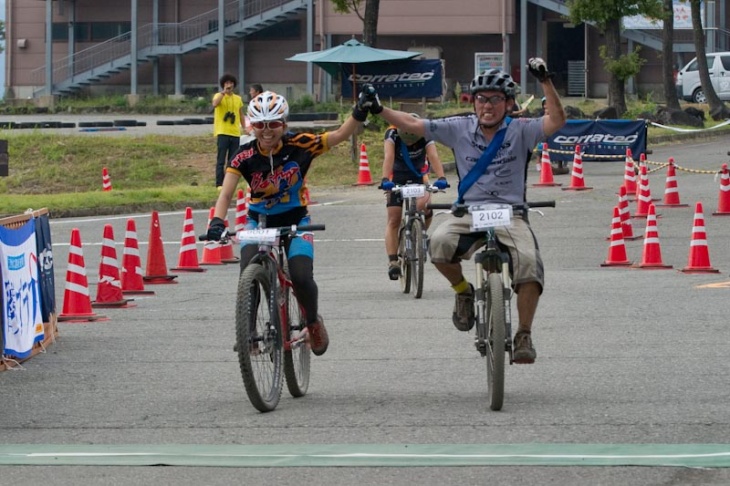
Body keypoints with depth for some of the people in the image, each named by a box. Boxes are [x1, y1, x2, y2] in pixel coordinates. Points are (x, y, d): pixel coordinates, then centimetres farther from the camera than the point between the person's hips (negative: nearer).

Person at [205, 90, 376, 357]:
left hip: (295, 221, -1)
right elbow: (226, 193, -25)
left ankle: (314, 322, 13)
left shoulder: (298, 146, -17)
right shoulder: (245, 156, -16)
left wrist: (358, 114, -37)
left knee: (301, 277, -18)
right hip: (259, 222, 1)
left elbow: (339, 135, -18)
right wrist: (217, 221, -43)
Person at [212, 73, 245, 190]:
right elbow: (215, 104, -24)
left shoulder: (238, 99, 13)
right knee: (221, 160, -7)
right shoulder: (219, 96, -1)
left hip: (235, 133, 5)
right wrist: (223, 92, -23)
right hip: (222, 133, -5)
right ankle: (219, 184, -7)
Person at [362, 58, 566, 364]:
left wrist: (545, 82, -25)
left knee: (529, 261, -30)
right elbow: (412, 125, 7)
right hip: (468, 214, 2)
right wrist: (379, 110, -4)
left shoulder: (519, 131, 0)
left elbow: (556, 121, -15)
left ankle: (524, 336, -16)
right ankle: (463, 291, 1)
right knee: (439, 243, -31)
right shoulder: (460, 129, 6)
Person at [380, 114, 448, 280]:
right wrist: (385, 180, -55)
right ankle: (392, 262, -12)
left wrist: (441, 178, -54)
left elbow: (433, 156, -37)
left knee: (425, 207, -27)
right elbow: (388, 157, -39)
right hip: (397, 178, 0)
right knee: (394, 220, -9)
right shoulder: (392, 134, -25)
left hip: (418, 177, 0)